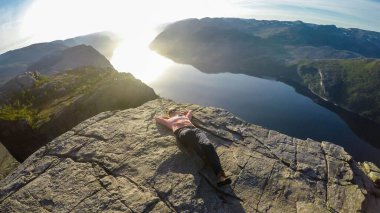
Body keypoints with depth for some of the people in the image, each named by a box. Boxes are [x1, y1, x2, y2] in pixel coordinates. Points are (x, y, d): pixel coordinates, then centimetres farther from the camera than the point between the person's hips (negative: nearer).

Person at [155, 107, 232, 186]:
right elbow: (157, 118, 49)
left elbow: (190, 111, 65)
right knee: (188, 133, -42)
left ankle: (220, 175, -47)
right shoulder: (169, 121, 37)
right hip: (181, 131, -3)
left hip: (195, 129, 3)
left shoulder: (186, 117, 45)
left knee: (207, 145, -31)